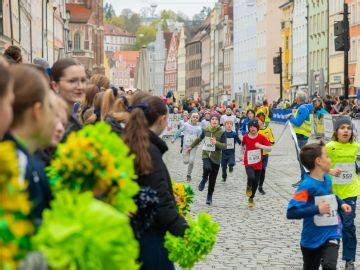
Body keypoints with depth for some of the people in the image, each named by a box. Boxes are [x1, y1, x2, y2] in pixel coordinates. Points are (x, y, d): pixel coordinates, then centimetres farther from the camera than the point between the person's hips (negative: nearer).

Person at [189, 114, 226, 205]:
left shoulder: (221, 132, -7)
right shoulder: (205, 130, 1)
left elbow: (224, 146, -11)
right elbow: (199, 139, 20)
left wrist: (216, 143, -29)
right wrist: (191, 147, 31)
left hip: (216, 157, -1)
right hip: (206, 154, 1)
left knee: (212, 180, 5)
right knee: (207, 168, -33)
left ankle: (209, 197, 23)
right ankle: (204, 179, 0)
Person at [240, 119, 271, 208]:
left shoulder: (262, 137, -6)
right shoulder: (245, 137, -2)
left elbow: (269, 149, -11)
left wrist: (261, 146, -25)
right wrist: (243, 155, 17)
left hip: (258, 164, 1)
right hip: (248, 163, -1)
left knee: (256, 182, 7)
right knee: (251, 177, -27)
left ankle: (251, 198, 29)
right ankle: (249, 187, 8)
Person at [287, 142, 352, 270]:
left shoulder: (327, 178, 0)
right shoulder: (307, 186, -22)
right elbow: (291, 213, -28)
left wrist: (341, 204, 5)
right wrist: (317, 209, -30)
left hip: (332, 233, 4)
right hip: (312, 239, -4)